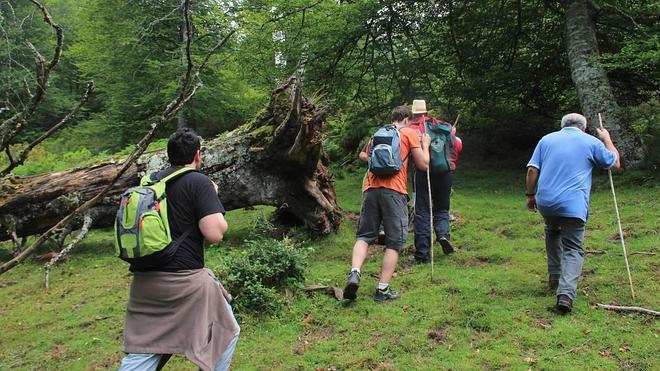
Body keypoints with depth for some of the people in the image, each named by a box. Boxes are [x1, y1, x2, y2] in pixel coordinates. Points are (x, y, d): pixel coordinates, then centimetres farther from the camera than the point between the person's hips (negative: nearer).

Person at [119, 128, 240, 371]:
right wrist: (213, 198, 1)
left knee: (142, 350, 13)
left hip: (144, 280, 7)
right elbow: (214, 233, -18)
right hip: (183, 280, -6)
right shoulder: (199, 182, -10)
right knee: (226, 331, 15)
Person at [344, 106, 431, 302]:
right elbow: (423, 164, 9)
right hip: (394, 190, -4)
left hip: (371, 188, 5)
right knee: (394, 242, 3)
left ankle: (354, 273, -14)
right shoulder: (409, 133, 10)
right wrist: (425, 145, 27)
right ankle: (383, 289, 1)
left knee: (364, 235, 10)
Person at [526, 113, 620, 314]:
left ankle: (554, 278, 33)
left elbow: (532, 170, 6)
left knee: (553, 233, 30)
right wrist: (607, 139, 33)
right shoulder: (591, 142, 8)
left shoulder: (547, 139, 13)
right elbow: (615, 163, 20)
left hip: (545, 201, 3)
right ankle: (565, 293, -18)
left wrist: (531, 195, 15)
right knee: (573, 249, 1)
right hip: (573, 205, -3)